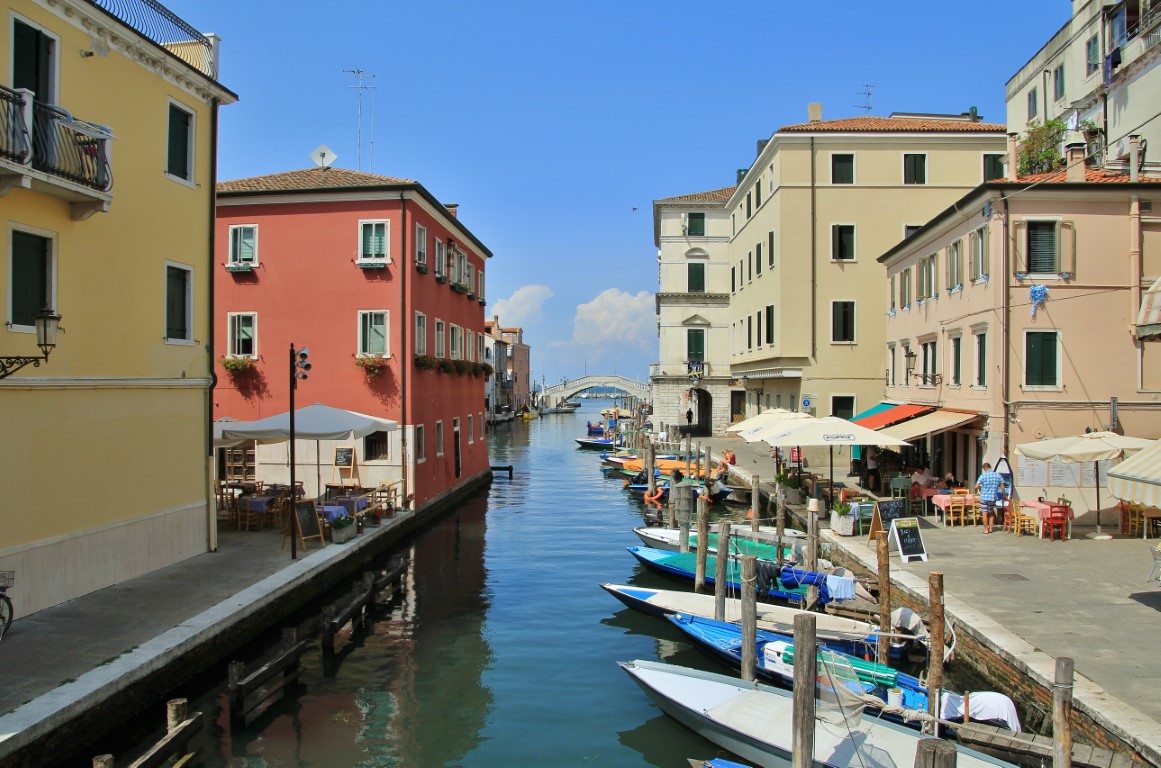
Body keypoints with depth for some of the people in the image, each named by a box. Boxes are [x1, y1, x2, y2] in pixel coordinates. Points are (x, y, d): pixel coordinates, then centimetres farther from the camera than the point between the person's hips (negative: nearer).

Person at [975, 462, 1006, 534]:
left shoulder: (983, 476, -10)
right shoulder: (998, 475, 1)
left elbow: (976, 486, -14)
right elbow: (1002, 487, 4)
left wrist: (979, 489, 8)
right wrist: (1003, 496, 17)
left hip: (984, 497, -4)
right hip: (993, 497, 4)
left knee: (985, 513, 3)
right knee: (991, 513, 18)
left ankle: (986, 529, 5)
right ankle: (990, 528, 21)